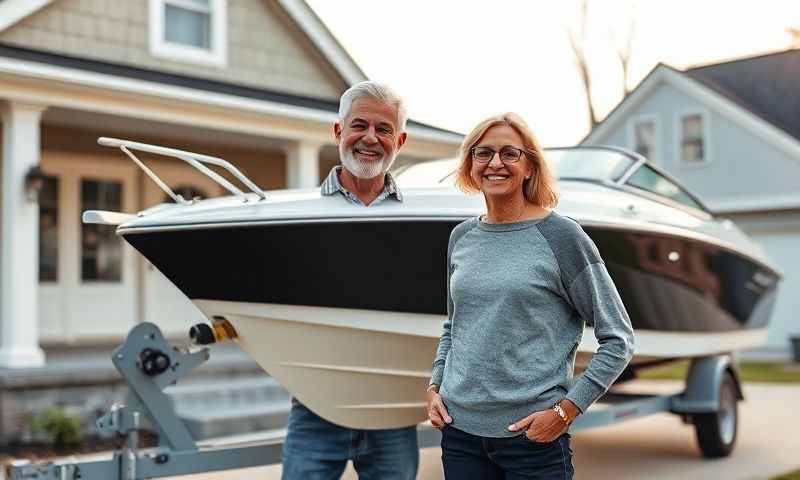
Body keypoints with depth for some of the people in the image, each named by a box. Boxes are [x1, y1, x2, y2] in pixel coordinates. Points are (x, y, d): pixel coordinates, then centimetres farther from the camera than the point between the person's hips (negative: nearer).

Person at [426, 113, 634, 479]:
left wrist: (565, 411, -12)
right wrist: (435, 387, 6)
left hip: (534, 435, -4)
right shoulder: (461, 237, 6)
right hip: (459, 428, 5)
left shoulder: (561, 236, -8)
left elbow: (618, 339, -6)